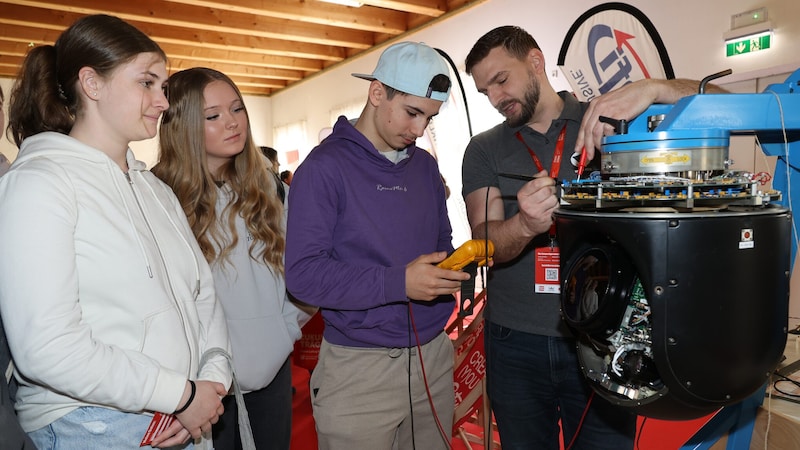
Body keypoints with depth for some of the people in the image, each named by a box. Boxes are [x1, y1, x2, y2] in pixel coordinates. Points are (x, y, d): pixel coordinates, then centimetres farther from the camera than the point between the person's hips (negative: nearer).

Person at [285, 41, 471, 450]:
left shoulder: (425, 166, 9)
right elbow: (303, 273, -17)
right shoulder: (325, 167, -11)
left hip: (434, 355, 6)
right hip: (360, 366, -6)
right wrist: (398, 282, -25)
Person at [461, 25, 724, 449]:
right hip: (516, 343, 1)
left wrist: (651, 88, -26)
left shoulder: (611, 119, 1)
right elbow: (484, 244, -9)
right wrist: (526, 224, -31)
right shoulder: (483, 151, 3)